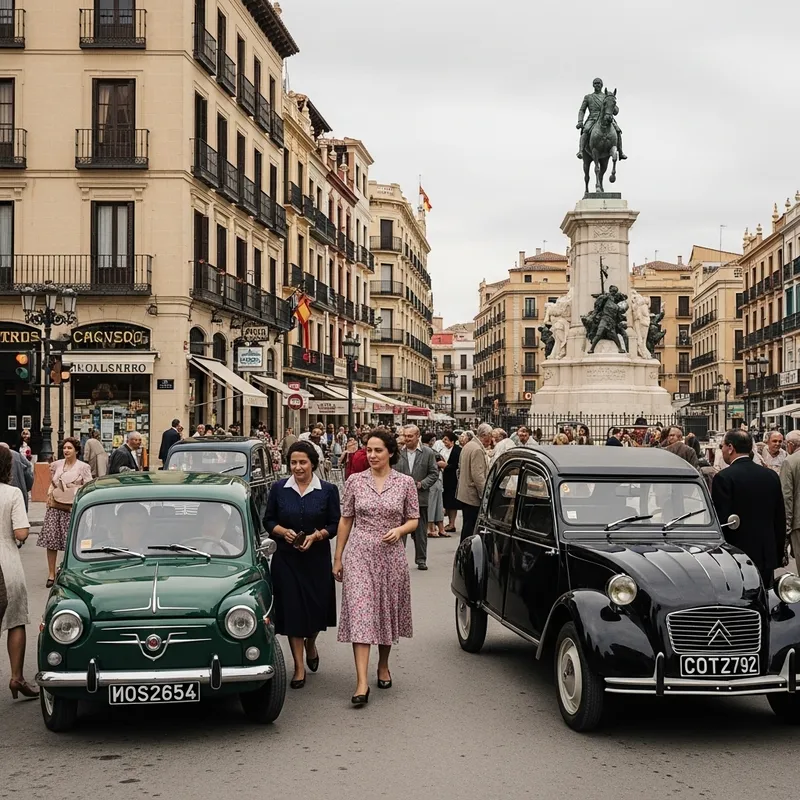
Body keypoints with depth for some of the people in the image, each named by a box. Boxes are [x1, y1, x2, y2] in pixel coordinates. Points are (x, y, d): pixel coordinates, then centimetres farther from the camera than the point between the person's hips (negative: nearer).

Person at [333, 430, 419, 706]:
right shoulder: (355, 481, 1)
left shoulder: (405, 483, 0)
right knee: (360, 613, -10)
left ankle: (383, 666, 37)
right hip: (359, 554, -1)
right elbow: (345, 520, 6)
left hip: (390, 555, 1)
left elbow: (414, 520, 6)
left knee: (387, 611, 13)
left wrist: (399, 530, -16)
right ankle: (362, 682, -14)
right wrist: (338, 558, 6)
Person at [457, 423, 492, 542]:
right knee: (469, 527, -7)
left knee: (467, 526, 14)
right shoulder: (478, 450, -18)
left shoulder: (468, 446, 14)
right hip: (473, 496, -10)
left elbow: (460, 469, 22)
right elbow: (478, 476, -22)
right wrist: (485, 494, -18)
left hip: (463, 494, 10)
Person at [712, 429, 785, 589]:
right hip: (768, 558, 6)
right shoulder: (771, 476, 6)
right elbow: (780, 520, 11)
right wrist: (779, 556, 19)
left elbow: (721, 520, -13)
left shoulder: (723, 478, -12)